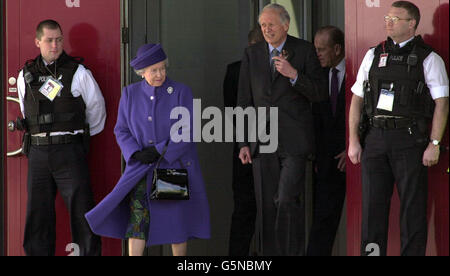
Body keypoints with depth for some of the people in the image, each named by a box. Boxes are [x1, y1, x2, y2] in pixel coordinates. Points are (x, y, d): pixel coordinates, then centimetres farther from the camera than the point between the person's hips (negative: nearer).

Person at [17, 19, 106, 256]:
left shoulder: (78, 73, 0)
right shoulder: (26, 76, 10)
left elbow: (96, 108, 11)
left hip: (69, 152, -3)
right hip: (38, 154, 3)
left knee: (81, 208, -7)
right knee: (38, 213, 5)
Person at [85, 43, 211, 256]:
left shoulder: (181, 92, -3)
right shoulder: (130, 94, 5)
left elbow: (187, 131, -8)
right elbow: (121, 130, 7)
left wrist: (160, 151, -16)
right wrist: (136, 154, -11)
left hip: (175, 165, -1)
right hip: (142, 168, 1)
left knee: (177, 220, 3)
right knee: (137, 214, -11)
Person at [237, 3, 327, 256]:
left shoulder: (305, 51, 1)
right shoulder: (252, 54, 9)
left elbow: (320, 94, -3)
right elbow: (245, 101, 11)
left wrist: (294, 74, -18)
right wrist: (244, 143, 5)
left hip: (294, 140, -3)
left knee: (288, 200, -15)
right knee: (266, 204, 4)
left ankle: (294, 251, -5)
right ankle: (269, 253, 11)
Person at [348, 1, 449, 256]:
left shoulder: (428, 59, 2)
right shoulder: (374, 55, 13)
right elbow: (357, 99, 14)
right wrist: (353, 141, 6)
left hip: (410, 141, -4)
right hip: (374, 140, 4)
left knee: (413, 207, -1)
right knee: (373, 204, 4)